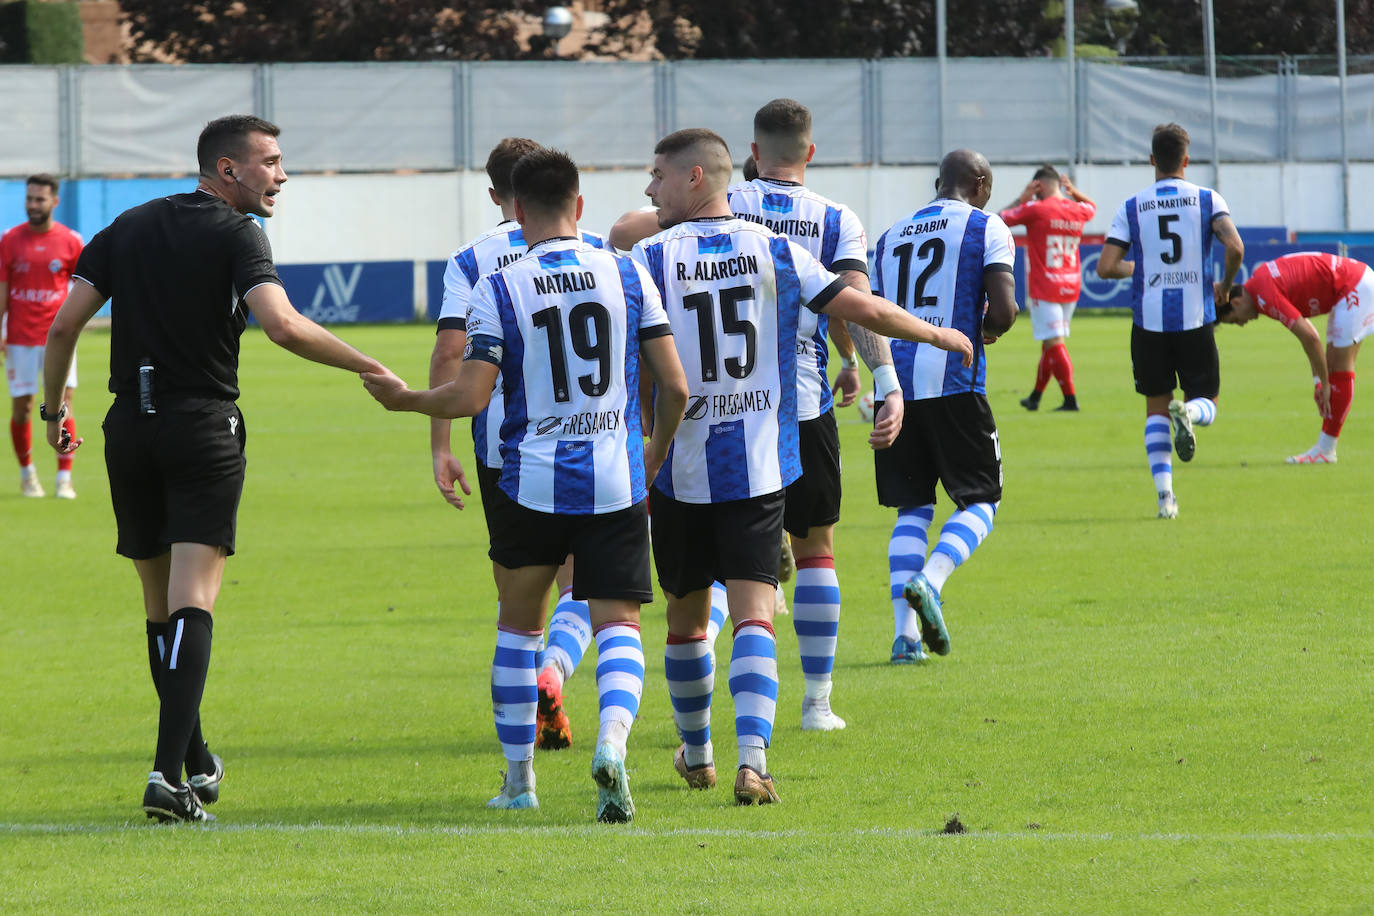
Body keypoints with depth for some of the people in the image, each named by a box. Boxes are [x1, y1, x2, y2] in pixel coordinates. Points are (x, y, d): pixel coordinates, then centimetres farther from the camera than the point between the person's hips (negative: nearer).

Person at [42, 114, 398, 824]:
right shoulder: (236, 234, -6)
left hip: (129, 430, 5)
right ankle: (169, 774, -21)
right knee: (191, 604, -9)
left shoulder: (128, 228, 11)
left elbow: (64, 324, 7)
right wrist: (372, 369, -15)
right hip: (203, 431, -5)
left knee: (161, 607, 15)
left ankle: (196, 763, 25)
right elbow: (282, 326, -21)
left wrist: (54, 409, 18)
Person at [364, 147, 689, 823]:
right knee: (618, 622, 2)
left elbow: (470, 396, -10)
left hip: (532, 482, -1)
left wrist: (403, 399, 9)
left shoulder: (499, 290, -6)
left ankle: (518, 778, 21)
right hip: (616, 482, 1)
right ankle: (612, 740, -27)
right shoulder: (628, 275, 1)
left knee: (519, 622, 17)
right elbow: (674, 385, 1)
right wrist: (657, 450, 19)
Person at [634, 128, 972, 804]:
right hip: (760, 466, 1)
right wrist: (939, 335, 18)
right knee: (752, 615, -5)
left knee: (686, 617, 16)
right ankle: (752, 761, -22)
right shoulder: (775, 252, 2)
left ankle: (696, 755, 32)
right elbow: (863, 309, 3)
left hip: (679, 469, -1)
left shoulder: (650, 259, -5)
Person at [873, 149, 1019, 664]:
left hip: (895, 383, 5)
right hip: (953, 381, -5)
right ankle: (929, 582, -20)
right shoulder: (986, 227, 3)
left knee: (912, 508, 11)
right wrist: (988, 329, 12)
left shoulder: (890, 236, 19)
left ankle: (905, 630, -2)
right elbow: (1003, 308, -9)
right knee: (980, 502, 6)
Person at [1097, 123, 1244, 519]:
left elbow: (1106, 267, -5)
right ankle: (1187, 413, -27)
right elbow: (1235, 246, -15)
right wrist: (1225, 286, 3)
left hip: (1149, 321, 1)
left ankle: (1164, 495, 0)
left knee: (1156, 409, 12)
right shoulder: (1207, 200, -1)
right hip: (1196, 320, -1)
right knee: (1206, 404, 11)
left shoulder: (1132, 208, 1)